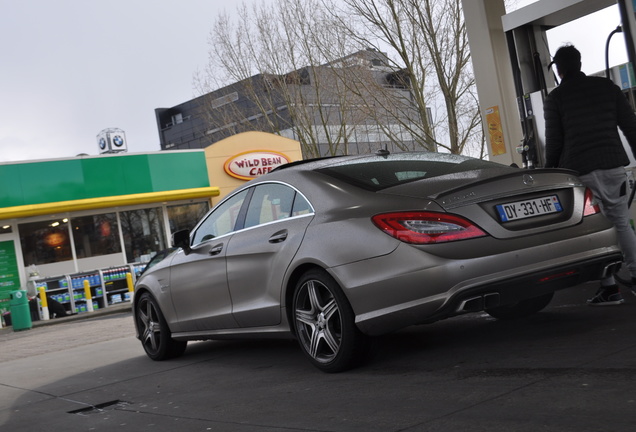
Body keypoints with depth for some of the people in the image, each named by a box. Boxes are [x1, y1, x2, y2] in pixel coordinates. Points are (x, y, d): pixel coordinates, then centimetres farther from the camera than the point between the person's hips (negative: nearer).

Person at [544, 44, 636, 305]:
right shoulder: (607, 87, 10)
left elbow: (554, 141, 1)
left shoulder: (554, 99, 2)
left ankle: (609, 288, 0)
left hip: (579, 170, -3)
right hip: (613, 165, 3)